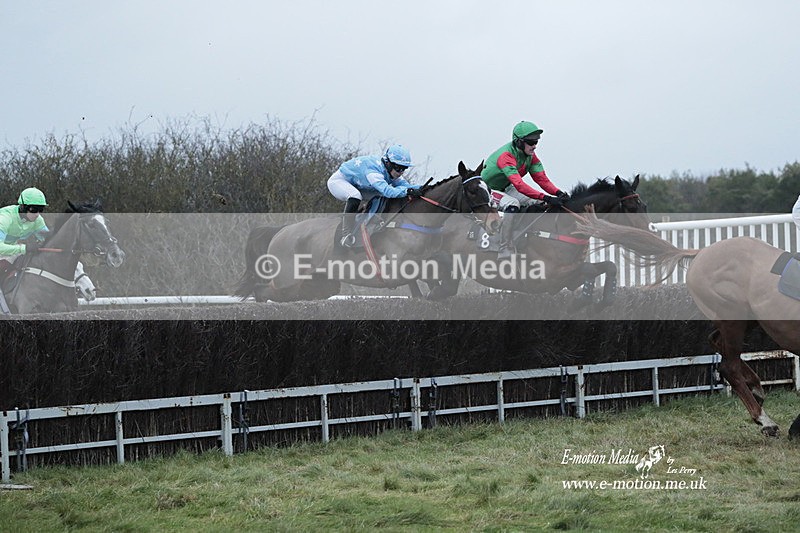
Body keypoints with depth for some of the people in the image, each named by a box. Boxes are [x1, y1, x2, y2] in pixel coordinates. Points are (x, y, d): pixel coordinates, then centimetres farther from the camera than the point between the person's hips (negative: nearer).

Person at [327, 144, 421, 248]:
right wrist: (407, 191, -65)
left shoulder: (391, 172, -12)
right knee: (355, 196, -38)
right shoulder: (373, 170, -40)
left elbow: (403, 184, -18)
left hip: (356, 186, 9)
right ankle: (346, 235, -37)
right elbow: (386, 190, -54)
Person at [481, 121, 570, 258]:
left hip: (506, 188, 8)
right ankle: (505, 252, -33)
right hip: (488, 189, -8)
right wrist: (546, 198, -52)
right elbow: (519, 185, -44)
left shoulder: (530, 156, -6)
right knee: (512, 204, -35)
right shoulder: (506, 156, -33)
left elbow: (541, 178, -11)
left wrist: (558, 193, -31)